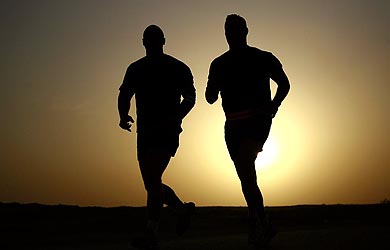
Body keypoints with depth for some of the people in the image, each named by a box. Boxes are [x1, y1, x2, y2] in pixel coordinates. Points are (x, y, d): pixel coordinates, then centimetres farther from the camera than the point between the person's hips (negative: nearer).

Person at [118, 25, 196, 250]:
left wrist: (176, 118, -7)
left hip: (167, 133, -5)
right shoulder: (135, 69, 11)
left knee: (153, 180, -18)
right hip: (145, 133, 5)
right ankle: (183, 208, 32)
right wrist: (124, 117, 0)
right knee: (152, 184, 9)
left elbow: (190, 98, 4)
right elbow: (124, 96, 13)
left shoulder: (178, 68, 2)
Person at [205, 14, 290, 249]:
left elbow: (284, 84, 14)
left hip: (258, 120, -4)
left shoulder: (263, 59, 4)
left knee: (244, 159, -29)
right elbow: (210, 98, 11)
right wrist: (215, 83, -10)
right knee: (246, 177, 5)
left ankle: (255, 219, -21)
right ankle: (264, 226, 19)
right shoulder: (219, 64, 12)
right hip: (233, 124, 5)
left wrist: (273, 106, -3)